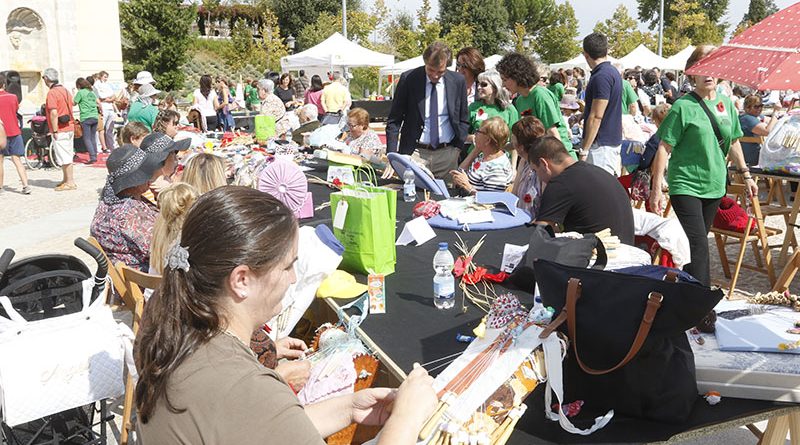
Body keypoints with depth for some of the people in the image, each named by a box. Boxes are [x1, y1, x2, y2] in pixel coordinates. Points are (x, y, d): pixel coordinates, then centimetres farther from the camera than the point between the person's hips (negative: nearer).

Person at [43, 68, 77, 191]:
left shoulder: (52, 93, -15)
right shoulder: (64, 90, 12)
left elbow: (54, 113, -21)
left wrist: (55, 131, -18)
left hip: (60, 130, -9)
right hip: (70, 127, 9)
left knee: (64, 157, -4)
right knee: (67, 156, 15)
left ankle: (70, 182, -1)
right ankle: (67, 179, 24)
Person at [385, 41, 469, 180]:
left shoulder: (458, 81, 1)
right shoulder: (408, 79, -5)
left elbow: (464, 120, 12)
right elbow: (393, 121, -3)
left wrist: (457, 148, 3)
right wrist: (392, 157, -11)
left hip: (447, 154, 2)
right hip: (414, 152, -1)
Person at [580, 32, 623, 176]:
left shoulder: (601, 77, -19)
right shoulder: (613, 72, 12)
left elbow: (596, 117, -22)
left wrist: (585, 149, -20)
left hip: (601, 144, -10)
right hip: (613, 140, 10)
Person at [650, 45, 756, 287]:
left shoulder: (726, 103, 8)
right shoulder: (683, 106, -10)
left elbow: (733, 142, 20)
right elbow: (664, 148, -11)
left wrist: (746, 174, 22)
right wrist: (656, 189, -16)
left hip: (715, 185, 6)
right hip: (685, 186, -6)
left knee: (697, 243, 13)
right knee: (697, 245, -12)